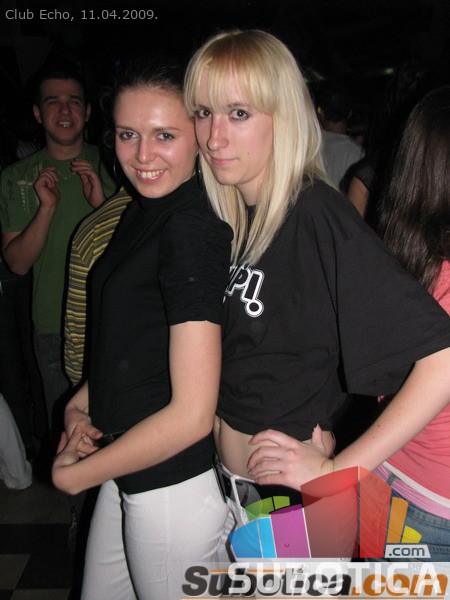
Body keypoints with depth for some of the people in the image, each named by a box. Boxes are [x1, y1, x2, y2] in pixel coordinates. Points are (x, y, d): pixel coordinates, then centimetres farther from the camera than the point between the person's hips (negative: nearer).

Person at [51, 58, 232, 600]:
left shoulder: (191, 227, -23)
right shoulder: (141, 210, 5)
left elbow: (191, 416, -24)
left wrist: (74, 475, -12)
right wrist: (82, 401, 1)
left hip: (177, 485, -8)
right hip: (129, 471, 8)